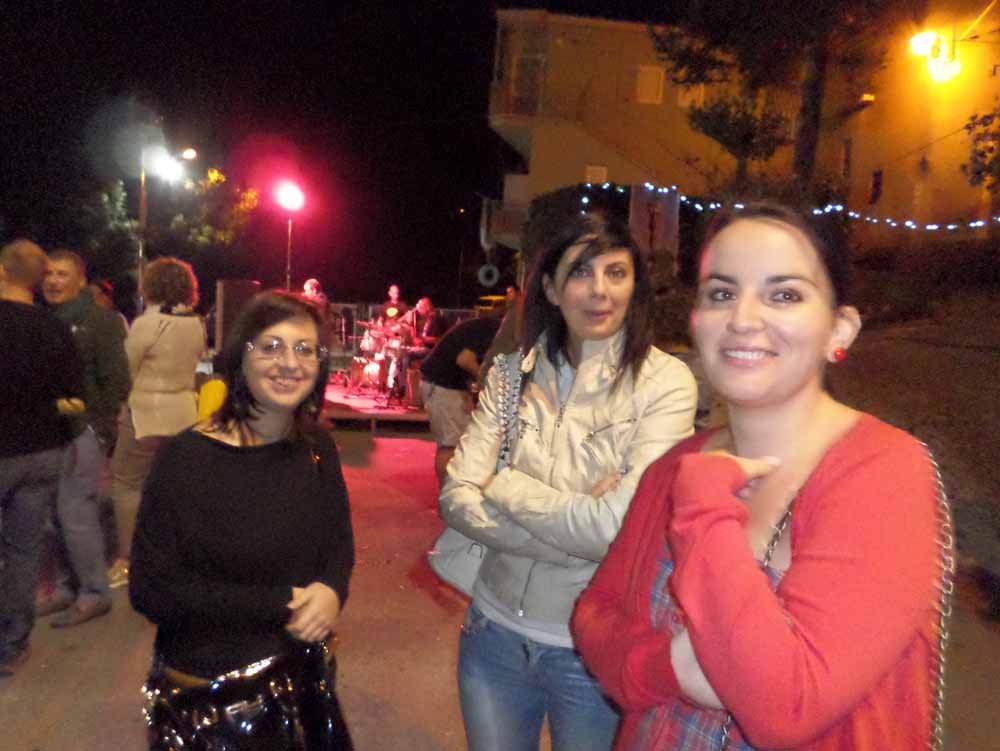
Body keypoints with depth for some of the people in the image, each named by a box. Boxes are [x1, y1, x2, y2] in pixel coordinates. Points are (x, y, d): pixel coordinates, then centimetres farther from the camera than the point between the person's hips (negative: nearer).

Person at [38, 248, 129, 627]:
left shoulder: (100, 321, -5)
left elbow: (117, 381, -9)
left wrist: (100, 429, -12)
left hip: (82, 433, -6)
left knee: (75, 514, -5)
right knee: (57, 514, 11)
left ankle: (94, 593, 8)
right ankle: (66, 586, 25)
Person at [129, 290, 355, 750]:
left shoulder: (317, 449, -5)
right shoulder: (186, 458, -20)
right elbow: (151, 591, -18)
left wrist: (331, 590, -16)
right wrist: (278, 606, -21)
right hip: (206, 692, -4)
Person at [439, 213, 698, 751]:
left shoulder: (666, 382, -15)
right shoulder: (511, 374, -4)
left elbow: (621, 529, -23)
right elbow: (456, 500, -11)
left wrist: (502, 484, -13)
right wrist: (577, 532, -20)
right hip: (496, 627, 3)